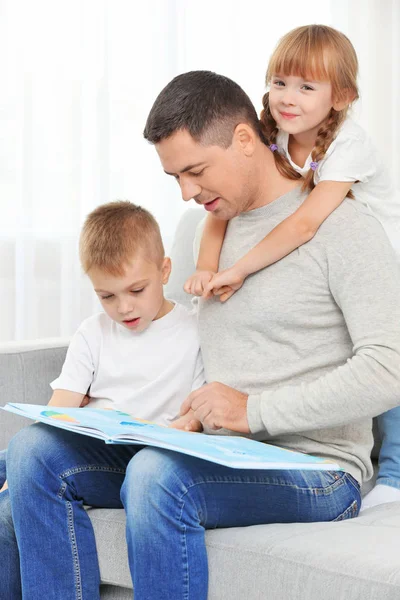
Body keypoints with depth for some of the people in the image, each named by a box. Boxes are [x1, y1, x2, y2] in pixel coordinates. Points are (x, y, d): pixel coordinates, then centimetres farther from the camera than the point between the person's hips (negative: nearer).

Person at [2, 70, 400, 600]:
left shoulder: (342, 228, -7)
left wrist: (257, 411, -18)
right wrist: (190, 413, 3)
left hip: (312, 469, -7)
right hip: (215, 457, 7)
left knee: (158, 473, -36)